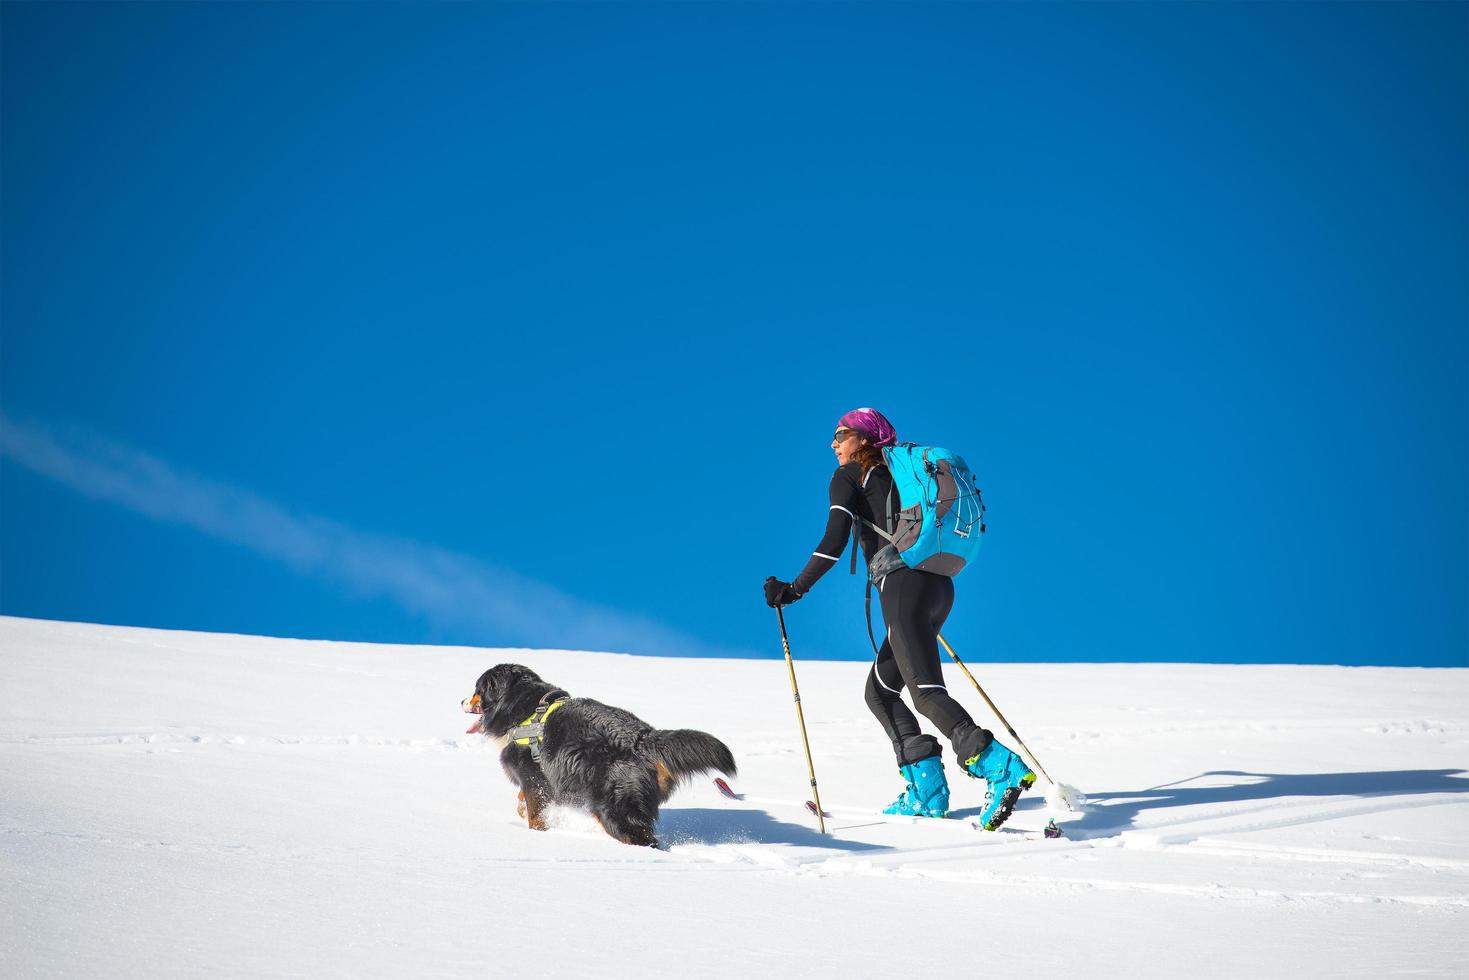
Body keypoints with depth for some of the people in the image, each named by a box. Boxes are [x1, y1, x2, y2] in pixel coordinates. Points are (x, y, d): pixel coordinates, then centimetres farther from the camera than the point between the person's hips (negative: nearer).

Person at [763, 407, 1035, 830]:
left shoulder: (848, 477, 3)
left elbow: (834, 542, -9)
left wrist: (795, 589, -5)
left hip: (904, 586, -8)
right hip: (939, 587, 8)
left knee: (926, 692, -17)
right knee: (880, 691, 15)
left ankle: (1002, 768, -34)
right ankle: (926, 789, 5)